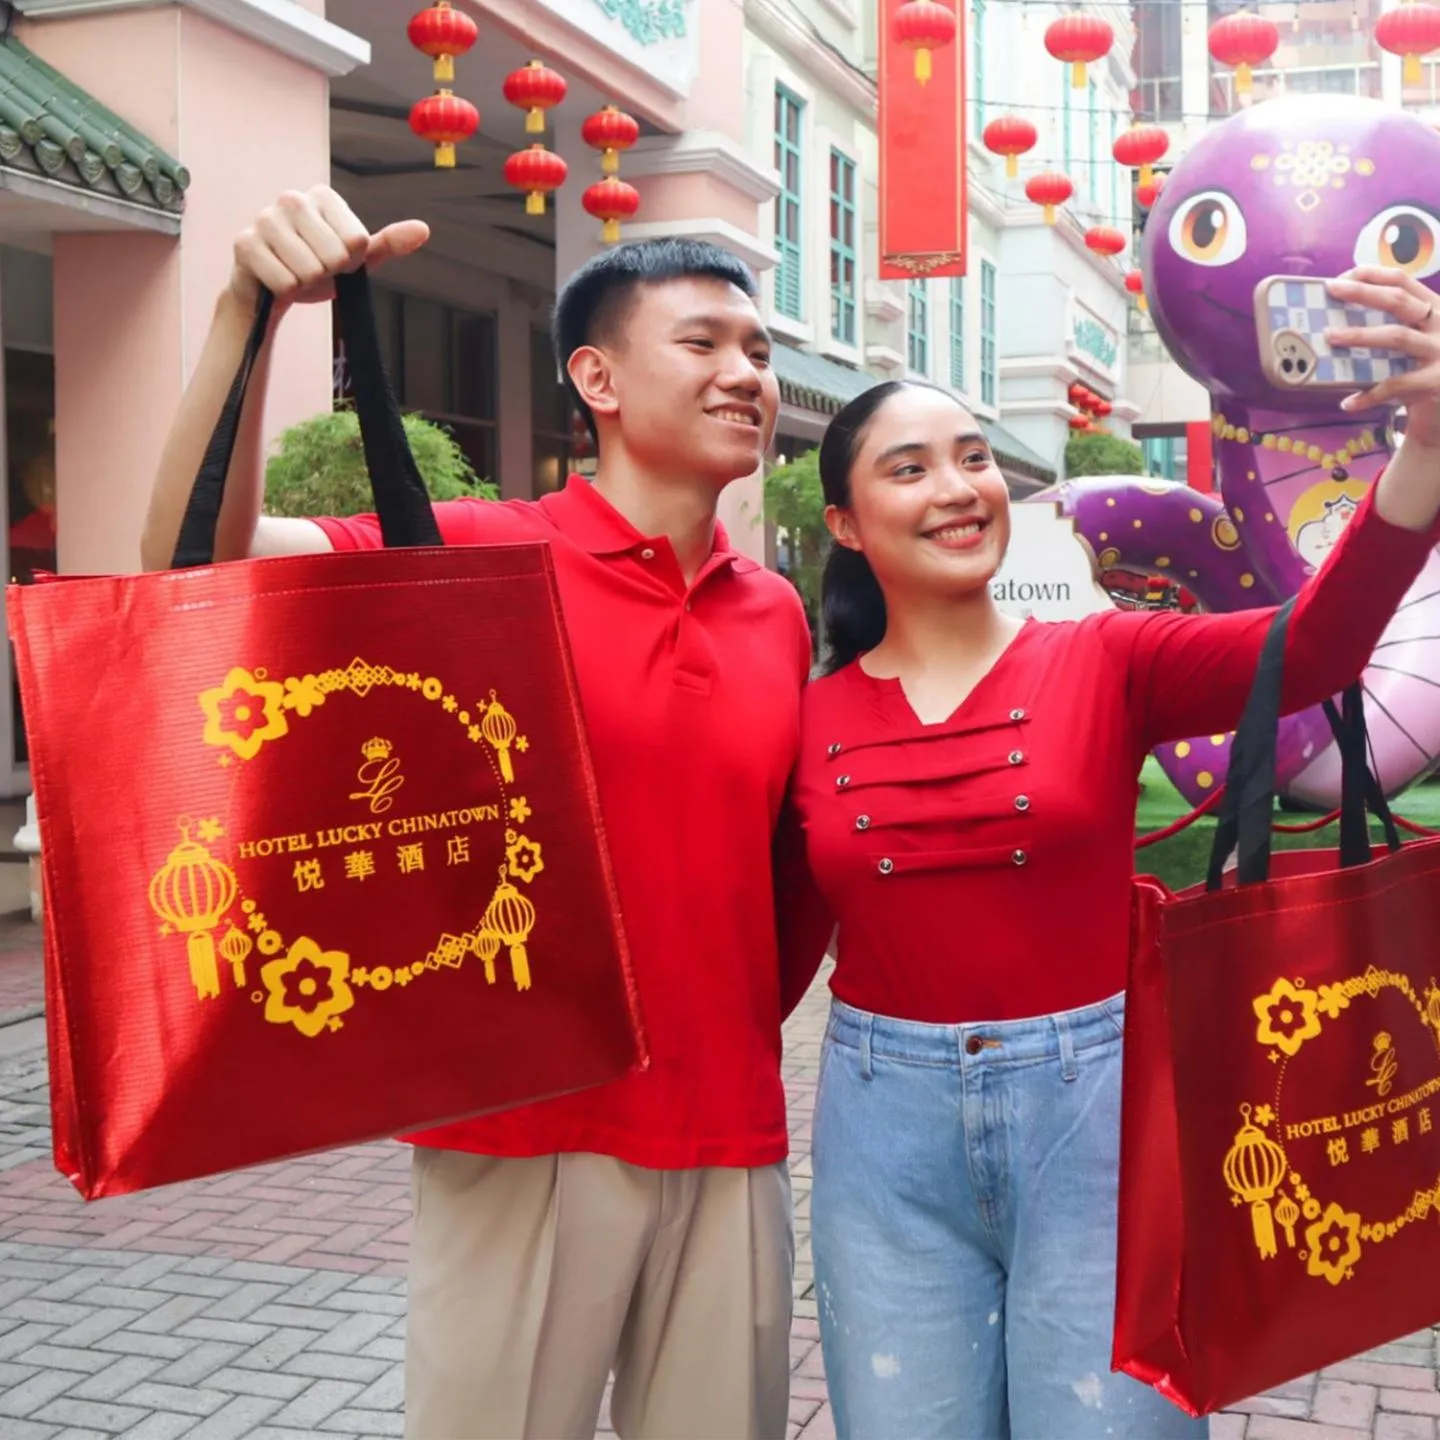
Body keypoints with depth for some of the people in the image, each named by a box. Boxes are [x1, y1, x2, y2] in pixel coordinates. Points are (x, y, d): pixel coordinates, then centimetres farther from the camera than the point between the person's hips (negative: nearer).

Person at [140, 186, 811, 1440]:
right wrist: (250, 309, -29)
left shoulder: (778, 614, 9)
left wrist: (747, 1038, 8)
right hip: (526, 1131, -4)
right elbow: (198, 553, -18)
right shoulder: (485, 555, -7)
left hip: (735, 1144, 5)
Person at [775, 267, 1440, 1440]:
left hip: (1093, 1112, -1)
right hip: (887, 1131, 2)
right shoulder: (813, 720, 1)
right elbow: (783, 947, 9)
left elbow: (1313, 650, -20)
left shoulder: (1105, 663, -3)